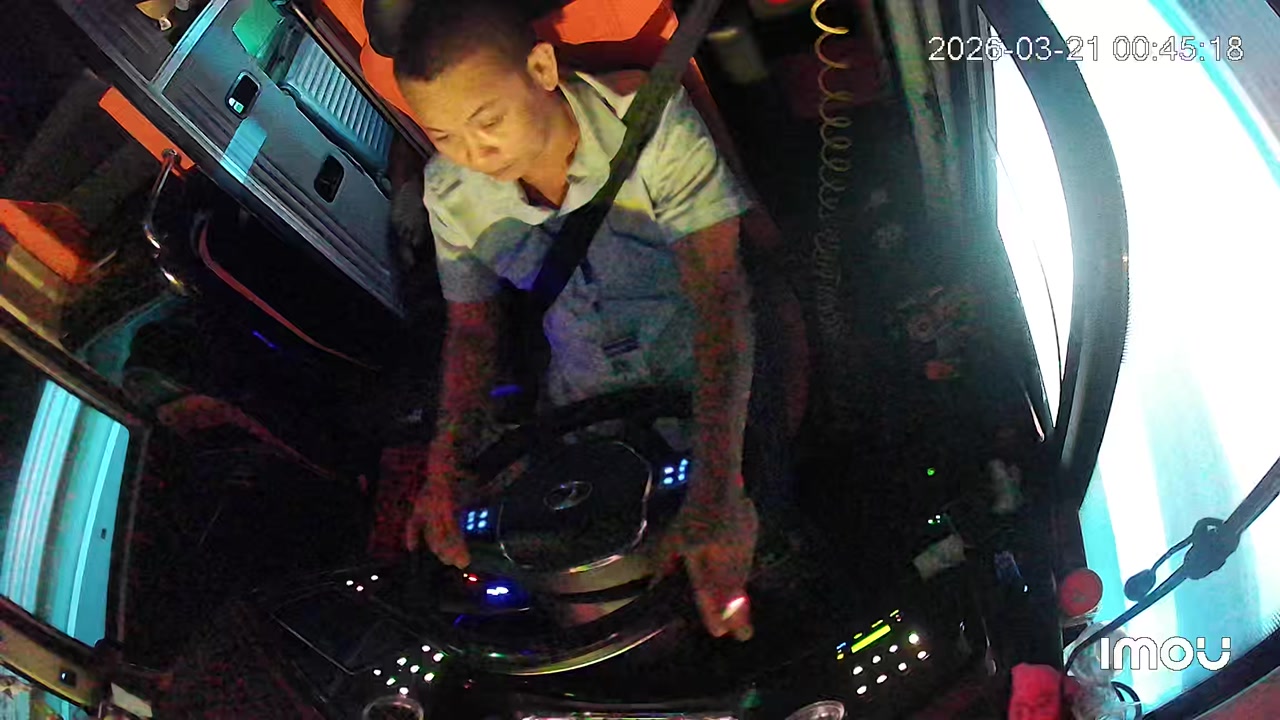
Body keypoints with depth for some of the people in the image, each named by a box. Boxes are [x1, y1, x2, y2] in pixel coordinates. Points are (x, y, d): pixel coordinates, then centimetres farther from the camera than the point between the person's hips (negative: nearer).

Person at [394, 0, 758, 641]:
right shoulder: (448, 190, -8)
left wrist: (718, 488, -41)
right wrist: (444, 468, -14)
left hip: (707, 391, -4)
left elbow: (722, 296, -29)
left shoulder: (652, 121, -23)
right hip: (584, 404, 4)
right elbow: (471, 328, 4)